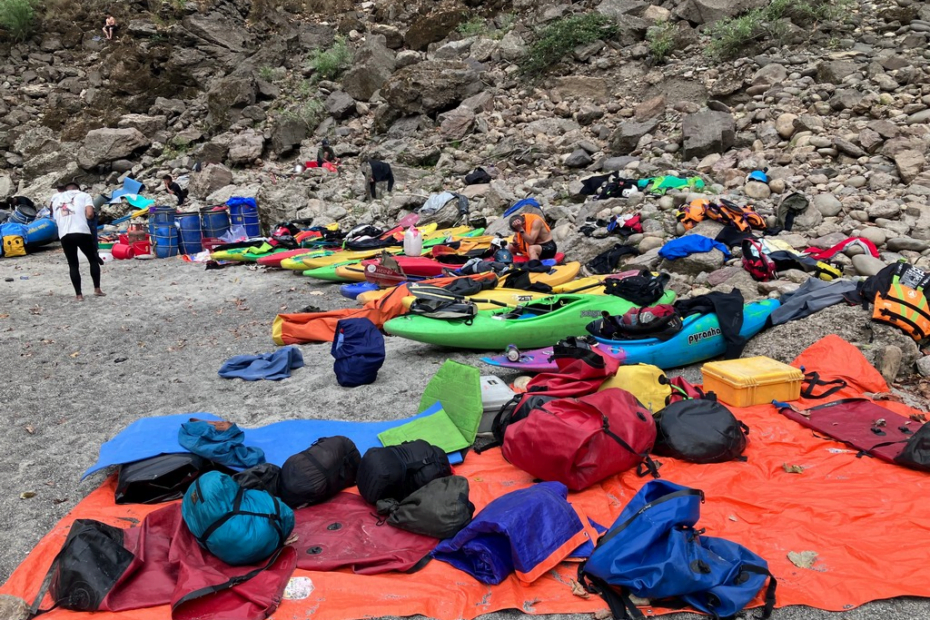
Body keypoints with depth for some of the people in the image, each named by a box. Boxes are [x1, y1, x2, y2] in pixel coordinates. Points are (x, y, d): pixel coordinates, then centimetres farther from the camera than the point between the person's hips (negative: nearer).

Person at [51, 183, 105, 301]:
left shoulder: (56, 197, 22)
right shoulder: (84, 195, 13)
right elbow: (90, 214, -3)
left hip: (64, 235, 2)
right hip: (82, 232, -2)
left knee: (73, 265, 11)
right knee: (93, 260, 16)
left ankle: (78, 295, 9)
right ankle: (97, 289, 14)